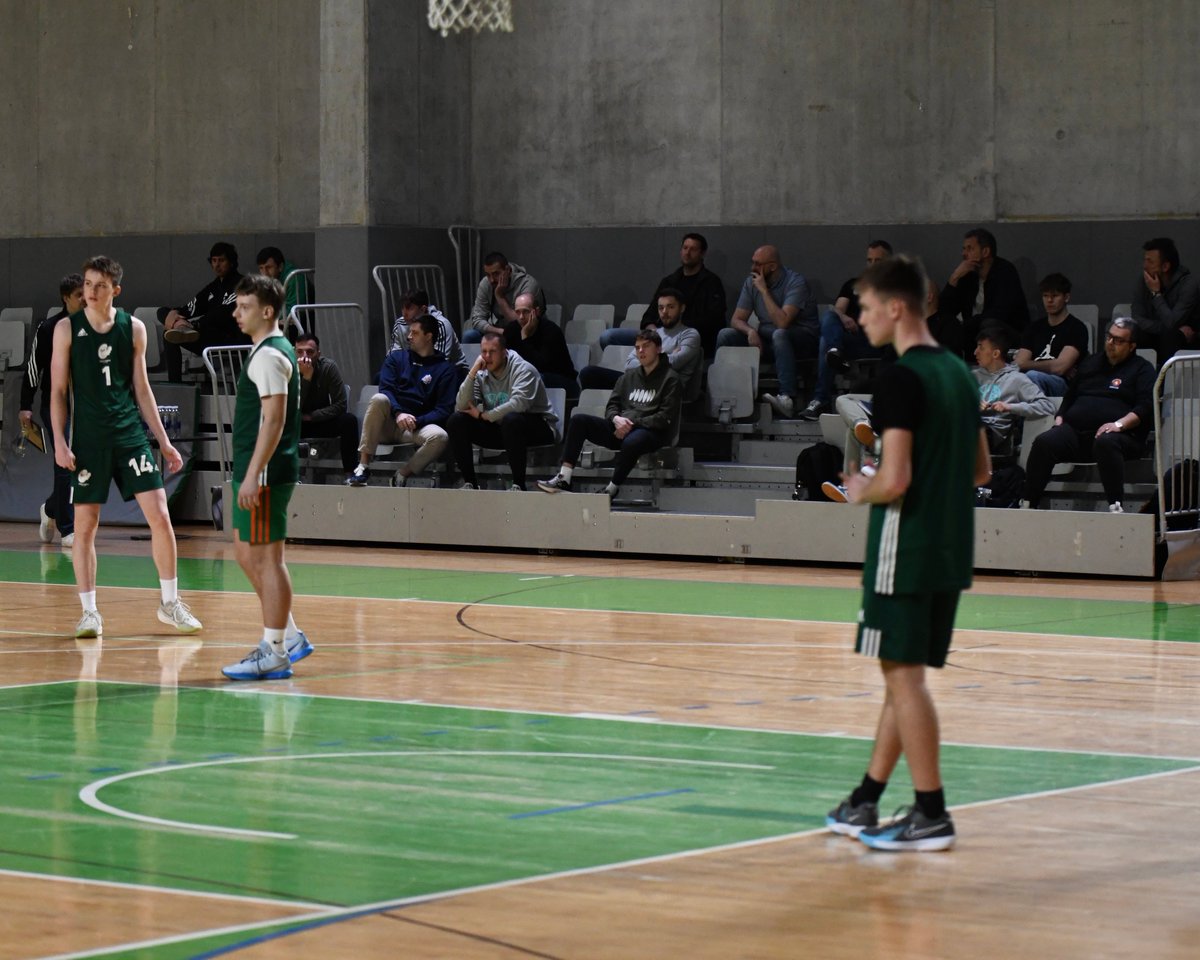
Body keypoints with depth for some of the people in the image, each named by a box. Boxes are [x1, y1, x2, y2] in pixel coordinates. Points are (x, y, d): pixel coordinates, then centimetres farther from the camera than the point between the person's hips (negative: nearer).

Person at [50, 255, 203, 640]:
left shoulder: (133, 329, 5)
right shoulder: (67, 329, 0)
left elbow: (142, 390, 11)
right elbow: (58, 390, 1)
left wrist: (164, 442, 9)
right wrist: (59, 442, -8)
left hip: (130, 434, 2)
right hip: (88, 440, -1)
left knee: (160, 515, -5)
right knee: (84, 525, 0)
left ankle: (170, 603, 8)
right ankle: (89, 612, 9)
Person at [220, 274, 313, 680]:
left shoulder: (270, 356, -15)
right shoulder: (268, 351, 17)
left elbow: (273, 419, -21)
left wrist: (253, 475, -23)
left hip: (265, 474, -10)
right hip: (255, 472, 10)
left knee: (266, 557, -5)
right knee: (246, 555, 15)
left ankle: (273, 653, 0)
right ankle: (289, 636, 20)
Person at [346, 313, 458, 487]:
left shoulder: (446, 369, 8)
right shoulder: (396, 358, 16)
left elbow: (444, 410, -2)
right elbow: (385, 389, -1)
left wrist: (416, 421, -18)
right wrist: (398, 413, -21)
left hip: (419, 425, -1)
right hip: (390, 423, 1)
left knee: (439, 436, -34)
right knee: (378, 399, -32)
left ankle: (403, 474, -15)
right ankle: (362, 468, -33)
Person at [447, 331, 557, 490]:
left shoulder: (523, 369, -14)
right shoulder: (481, 375, 2)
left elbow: (519, 404, -31)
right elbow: (461, 407, -8)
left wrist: (483, 415, -21)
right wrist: (472, 373, -16)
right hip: (498, 430, 6)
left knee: (511, 419, -40)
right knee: (456, 421, -11)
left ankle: (519, 483, -29)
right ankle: (469, 482, -6)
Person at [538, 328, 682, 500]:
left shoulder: (671, 379, 2)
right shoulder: (629, 375, 22)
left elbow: (665, 418, -8)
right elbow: (611, 406, 18)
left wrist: (633, 424, -14)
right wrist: (617, 419, -6)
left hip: (652, 432, -6)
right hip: (620, 428, 7)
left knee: (631, 442, -42)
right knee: (579, 420, -12)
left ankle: (611, 490, -27)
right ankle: (563, 480, -23)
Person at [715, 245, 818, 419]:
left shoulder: (796, 283, -18)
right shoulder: (752, 282, 2)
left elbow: (782, 322, -30)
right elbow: (737, 319, 1)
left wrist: (764, 290, -25)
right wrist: (750, 331, -22)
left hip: (803, 340, -6)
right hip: (767, 340, 6)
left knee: (780, 335, -40)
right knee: (725, 335, -13)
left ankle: (787, 399, -49)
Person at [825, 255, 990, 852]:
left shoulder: (902, 379, -16)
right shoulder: (959, 373, 12)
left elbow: (894, 480, -22)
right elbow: (981, 470, 19)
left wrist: (860, 490, -4)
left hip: (905, 551, -9)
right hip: (950, 552, 9)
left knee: (904, 674, -3)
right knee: (904, 674, 14)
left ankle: (931, 815, -1)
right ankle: (865, 805, 22)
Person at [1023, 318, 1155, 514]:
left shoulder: (1142, 369, 12)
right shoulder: (1091, 363, 29)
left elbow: (1146, 407, -2)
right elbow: (1069, 396, 34)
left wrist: (1119, 424, -18)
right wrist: (1060, 418, 13)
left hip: (1119, 434, -5)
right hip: (1076, 430, 5)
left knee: (1105, 443, -41)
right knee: (1044, 443, -24)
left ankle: (1116, 505, -42)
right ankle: (1029, 503, -24)